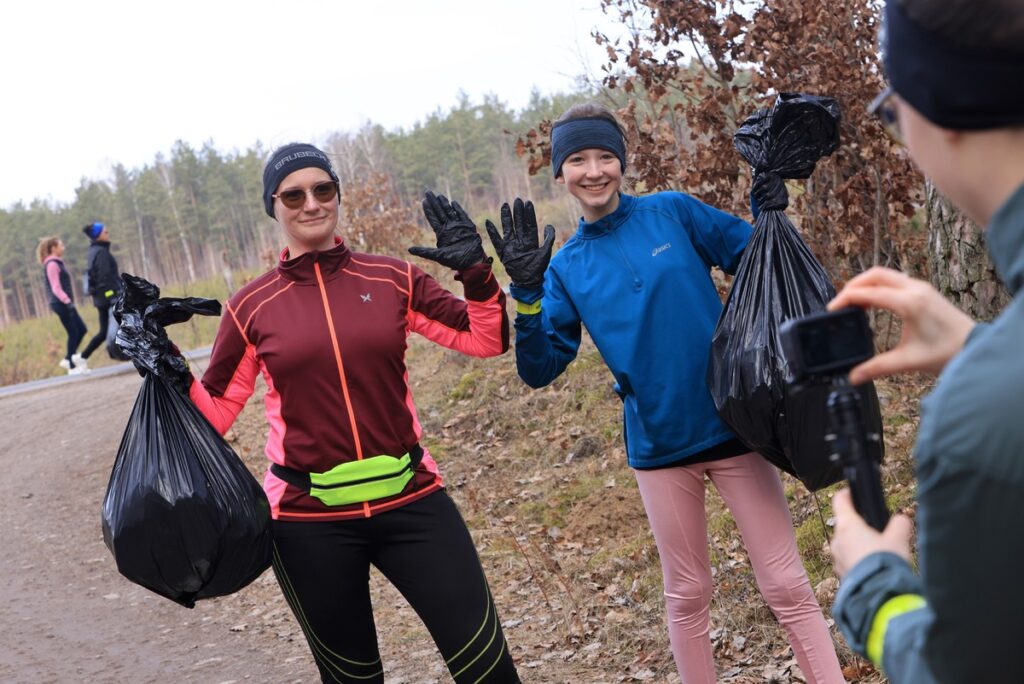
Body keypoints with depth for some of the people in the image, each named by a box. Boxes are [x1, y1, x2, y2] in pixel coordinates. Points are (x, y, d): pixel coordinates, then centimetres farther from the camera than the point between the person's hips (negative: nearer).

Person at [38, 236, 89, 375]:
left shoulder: (57, 263, 16)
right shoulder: (52, 264, -13)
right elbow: (56, 288, -19)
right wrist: (67, 301, -27)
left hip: (64, 303, 10)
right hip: (61, 304, -10)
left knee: (81, 329, 10)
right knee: (73, 333, -5)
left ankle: (68, 359, 13)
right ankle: (72, 367, 1)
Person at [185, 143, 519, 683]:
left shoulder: (392, 279, 1)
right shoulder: (252, 308, 0)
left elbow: (485, 340, 2)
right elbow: (214, 410, 7)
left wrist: (475, 274, -12)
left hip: (410, 501, 0)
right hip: (310, 520, 0)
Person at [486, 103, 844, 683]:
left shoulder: (676, 214, -3)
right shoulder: (567, 267, 2)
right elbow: (540, 370, -3)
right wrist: (527, 293, -17)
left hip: (732, 424, -2)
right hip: (659, 445, 2)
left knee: (787, 586, 2)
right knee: (688, 594, 16)